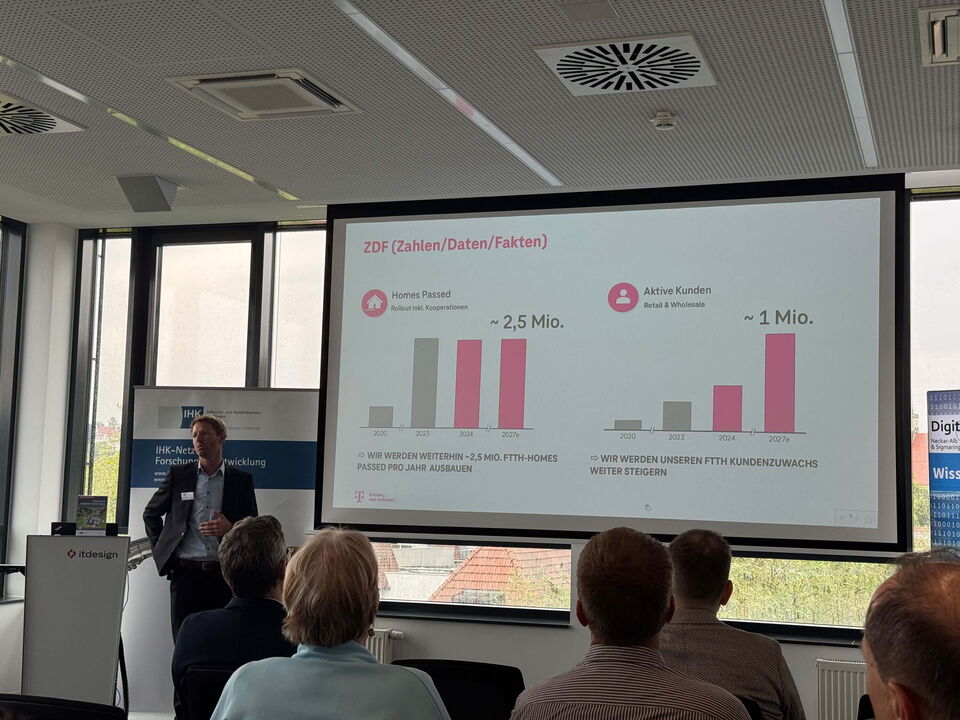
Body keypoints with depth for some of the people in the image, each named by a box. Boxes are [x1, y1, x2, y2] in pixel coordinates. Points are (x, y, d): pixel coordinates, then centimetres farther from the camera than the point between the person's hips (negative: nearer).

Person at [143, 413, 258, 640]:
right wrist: (160, 549, 10)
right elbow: (150, 514, 20)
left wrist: (231, 529, -10)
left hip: (224, 573, -1)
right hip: (185, 572, 1)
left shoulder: (241, 480, 7)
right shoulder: (178, 474, 9)